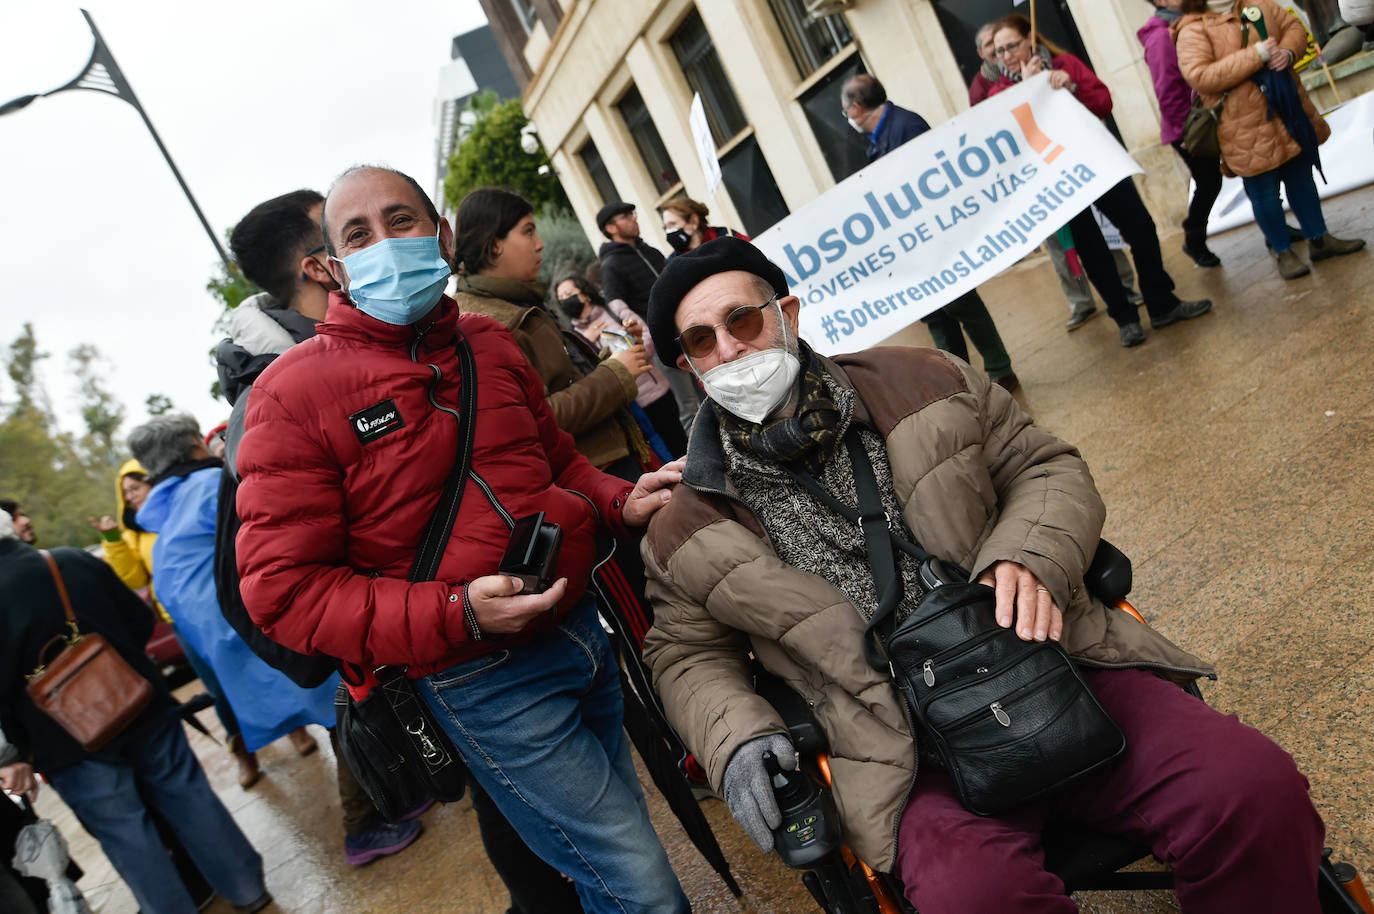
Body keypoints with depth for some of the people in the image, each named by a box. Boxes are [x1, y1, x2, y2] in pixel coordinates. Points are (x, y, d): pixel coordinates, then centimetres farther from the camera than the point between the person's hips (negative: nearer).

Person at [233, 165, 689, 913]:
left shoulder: (487, 343, 7)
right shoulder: (296, 392, -13)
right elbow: (282, 592, -15)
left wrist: (621, 502, -2)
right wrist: (457, 616, -26)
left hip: (580, 626, 7)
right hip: (483, 679, -6)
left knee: (620, 833, 24)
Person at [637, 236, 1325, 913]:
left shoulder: (923, 384, 7)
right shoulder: (686, 531, 5)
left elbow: (1049, 469, 13)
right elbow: (690, 654, 14)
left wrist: (1027, 556, -8)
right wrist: (738, 743, -6)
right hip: (907, 753, -2)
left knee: (1252, 788, -18)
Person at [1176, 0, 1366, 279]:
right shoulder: (1192, 31, -12)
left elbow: (1293, 27, 15)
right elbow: (1199, 76, -24)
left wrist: (1288, 52, -9)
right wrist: (1255, 56, -24)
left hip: (1287, 109, 6)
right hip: (1246, 127, -6)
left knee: (1301, 177, 16)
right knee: (1264, 191, 2)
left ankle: (1319, 239, 30)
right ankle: (1283, 252, 18)